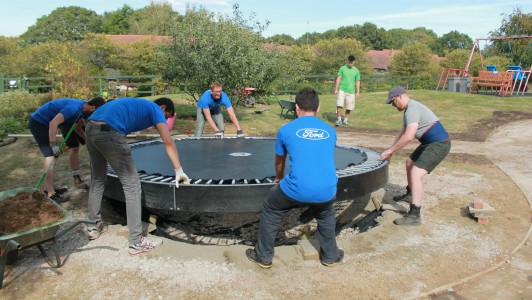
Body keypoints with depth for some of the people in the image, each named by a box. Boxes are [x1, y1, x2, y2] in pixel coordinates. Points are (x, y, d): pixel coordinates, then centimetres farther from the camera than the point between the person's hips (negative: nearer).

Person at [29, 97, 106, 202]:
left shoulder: (83, 109, -3)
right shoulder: (74, 108, -32)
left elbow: (77, 127, 9)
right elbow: (53, 123, -36)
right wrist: (53, 145, -33)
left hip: (46, 123, 10)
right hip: (38, 122, -10)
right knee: (51, 156, -16)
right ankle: (50, 194, -13)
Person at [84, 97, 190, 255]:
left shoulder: (138, 105, 32)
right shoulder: (155, 109, 10)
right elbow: (168, 142, -3)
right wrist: (179, 171, -2)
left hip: (90, 129, 9)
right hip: (108, 133, -9)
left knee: (97, 181, 25)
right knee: (132, 186, -1)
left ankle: (94, 226, 37)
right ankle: (136, 242, 2)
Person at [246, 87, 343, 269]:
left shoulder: (286, 130, 6)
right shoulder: (330, 131, 13)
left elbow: (279, 162, 23)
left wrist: (279, 179, 45)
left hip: (296, 191, -3)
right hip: (327, 192, 3)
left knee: (270, 213, 25)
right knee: (326, 216, 37)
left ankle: (264, 257, 35)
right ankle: (330, 256, 47)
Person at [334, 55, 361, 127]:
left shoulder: (356, 71, 6)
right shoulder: (342, 68, 4)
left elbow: (357, 82, 8)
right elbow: (338, 79, 3)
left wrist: (358, 92, 3)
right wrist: (336, 89, -3)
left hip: (351, 91, 1)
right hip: (342, 90, -1)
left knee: (349, 107, 3)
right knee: (339, 104, -13)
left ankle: (345, 120, 18)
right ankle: (339, 119, -2)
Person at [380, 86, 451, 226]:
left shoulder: (412, 109, -21)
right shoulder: (409, 110, 14)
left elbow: (408, 137, -30)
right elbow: (402, 134, 21)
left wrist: (390, 150, -20)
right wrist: (390, 151, 14)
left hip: (438, 145, -11)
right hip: (431, 143, 11)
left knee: (416, 173, -21)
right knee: (410, 163, 26)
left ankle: (414, 215, -21)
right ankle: (410, 194, 48)